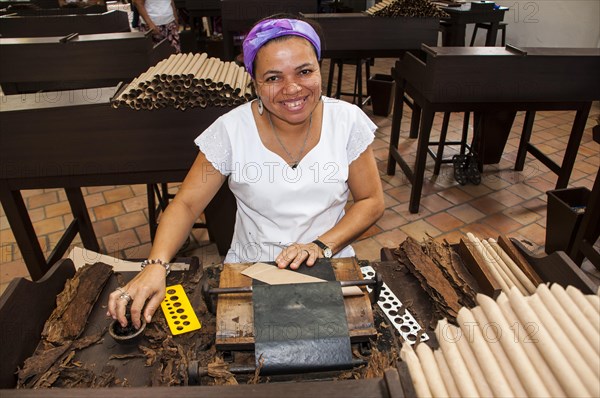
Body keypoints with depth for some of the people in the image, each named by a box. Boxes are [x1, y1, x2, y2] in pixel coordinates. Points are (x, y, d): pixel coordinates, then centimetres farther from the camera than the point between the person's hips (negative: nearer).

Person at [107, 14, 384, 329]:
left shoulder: (348, 120, -7)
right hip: (249, 269, 0)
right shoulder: (231, 130, -10)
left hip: (330, 267, 1)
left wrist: (322, 245, -16)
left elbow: (371, 202, -1)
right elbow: (186, 204, -8)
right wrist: (156, 265, -25)